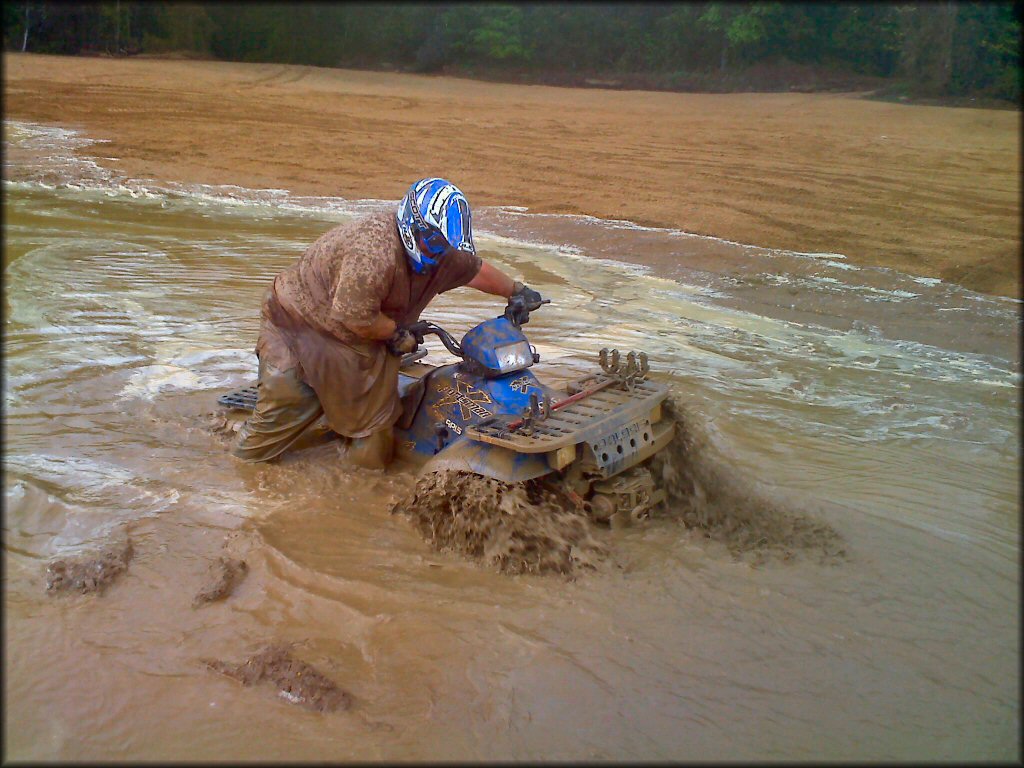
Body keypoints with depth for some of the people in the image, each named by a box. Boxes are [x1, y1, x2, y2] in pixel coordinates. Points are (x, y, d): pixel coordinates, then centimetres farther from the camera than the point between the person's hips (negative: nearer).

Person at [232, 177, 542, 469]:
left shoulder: (443, 254, -3)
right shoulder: (375, 249, -33)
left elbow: (476, 269, 16)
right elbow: (354, 316, -32)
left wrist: (517, 291, 27)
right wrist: (397, 334, -16)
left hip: (360, 341, 8)